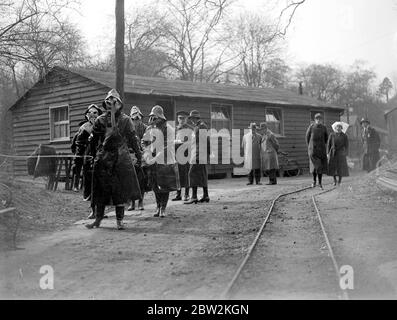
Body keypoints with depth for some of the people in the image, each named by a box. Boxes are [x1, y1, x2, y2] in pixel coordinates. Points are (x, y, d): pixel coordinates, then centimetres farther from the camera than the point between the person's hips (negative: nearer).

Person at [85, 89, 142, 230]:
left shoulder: (125, 120, 2)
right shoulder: (100, 120, 4)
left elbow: (132, 139, 8)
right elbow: (94, 140, 8)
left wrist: (138, 155, 11)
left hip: (121, 159, -1)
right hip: (103, 159, 1)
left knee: (121, 190, 1)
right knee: (101, 190, 7)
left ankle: (119, 220, 11)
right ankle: (98, 219, 19)